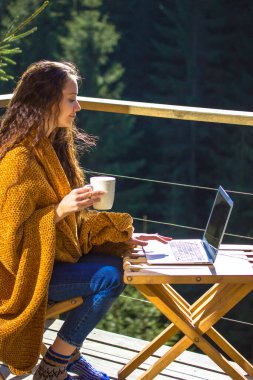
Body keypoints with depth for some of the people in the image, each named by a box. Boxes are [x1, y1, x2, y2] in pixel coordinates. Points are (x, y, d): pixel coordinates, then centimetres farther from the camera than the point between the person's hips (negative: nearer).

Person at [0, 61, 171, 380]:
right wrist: (60, 210, -30)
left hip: (56, 254, 9)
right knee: (110, 277, -20)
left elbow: (74, 221, 15)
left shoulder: (53, 147, 8)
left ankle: (68, 352, 8)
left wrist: (123, 236, 6)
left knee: (119, 261, -2)